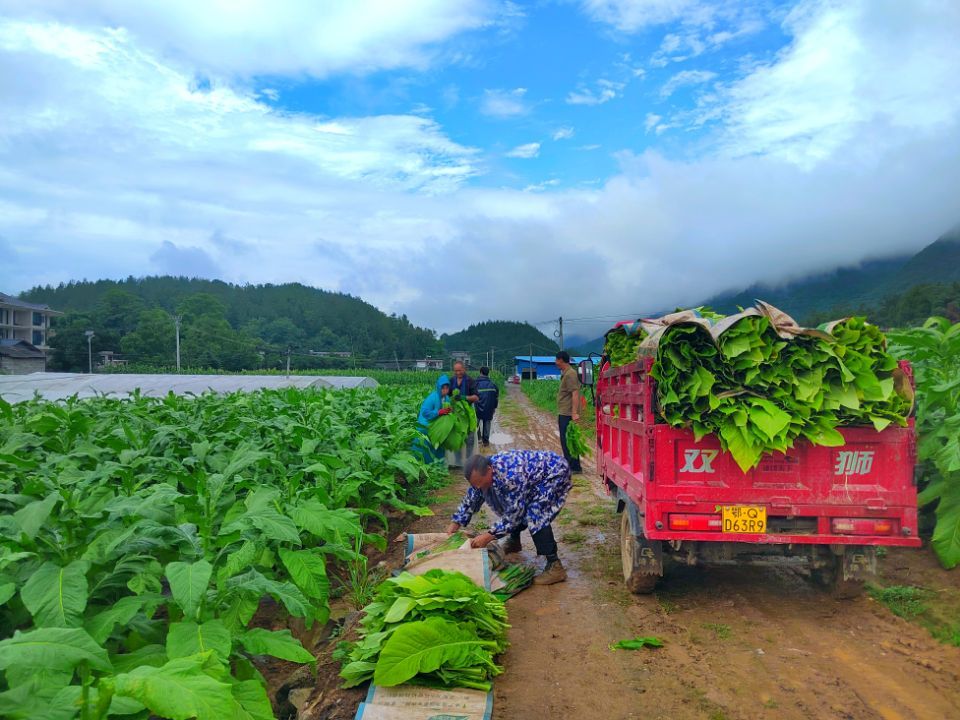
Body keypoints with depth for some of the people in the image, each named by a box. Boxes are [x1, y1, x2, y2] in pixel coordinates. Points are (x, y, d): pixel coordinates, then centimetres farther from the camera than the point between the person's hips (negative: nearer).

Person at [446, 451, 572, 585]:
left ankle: (555, 567, -21)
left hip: (555, 474, -9)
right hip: (534, 479, 9)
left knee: (535, 516, -24)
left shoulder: (511, 475, -37)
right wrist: (456, 523, 0)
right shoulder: (483, 471, -11)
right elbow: (471, 499, 5)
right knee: (507, 505, 14)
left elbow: (515, 512, -30)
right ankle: (514, 541, 38)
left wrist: (490, 536, -30)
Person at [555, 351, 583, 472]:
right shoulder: (565, 374, 17)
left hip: (568, 414, -10)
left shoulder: (570, 374, -14)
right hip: (564, 413, 10)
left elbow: (575, 394, -22)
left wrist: (575, 413, -28)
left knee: (568, 441, -7)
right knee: (565, 441, 15)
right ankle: (569, 465, 22)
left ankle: (574, 467, -3)